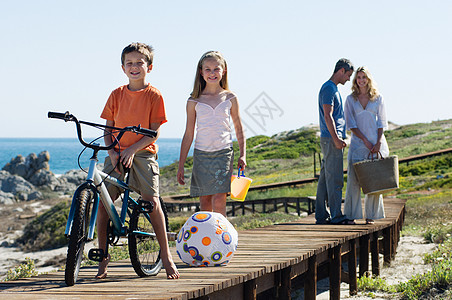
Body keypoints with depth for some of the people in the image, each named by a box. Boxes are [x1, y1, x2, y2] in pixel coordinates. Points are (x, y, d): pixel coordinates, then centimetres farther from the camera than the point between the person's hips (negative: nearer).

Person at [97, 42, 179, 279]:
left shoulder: (153, 95, -1)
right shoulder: (117, 95, 8)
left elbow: (155, 132, -5)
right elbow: (108, 129, 9)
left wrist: (133, 149, -16)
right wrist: (112, 151, -8)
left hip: (142, 154, -3)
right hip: (117, 155, 3)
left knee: (151, 199, -17)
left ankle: (165, 255, -6)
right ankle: (103, 257, 1)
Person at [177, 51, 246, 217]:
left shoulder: (230, 98, 6)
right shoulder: (194, 101, 5)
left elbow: (239, 129, 12)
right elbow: (188, 134, 8)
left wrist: (242, 155, 1)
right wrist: (181, 166, 6)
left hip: (223, 153, -1)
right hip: (201, 154, 1)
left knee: (219, 202, -13)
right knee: (204, 203, 4)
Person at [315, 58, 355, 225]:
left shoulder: (333, 88, 21)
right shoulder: (329, 88, -11)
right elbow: (327, 115, -18)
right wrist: (336, 138, -22)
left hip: (332, 139, 10)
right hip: (330, 139, -10)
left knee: (325, 178, 9)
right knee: (334, 178, -9)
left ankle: (321, 215, 11)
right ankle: (336, 216, -9)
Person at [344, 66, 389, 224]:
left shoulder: (377, 98, 7)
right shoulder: (351, 99, 5)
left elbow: (381, 122, 5)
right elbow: (351, 124, 0)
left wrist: (378, 142, -8)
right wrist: (365, 140, -10)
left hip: (376, 143, 1)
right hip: (358, 144, -1)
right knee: (354, 180, -5)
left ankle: (370, 216, 6)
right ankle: (351, 216, -1)